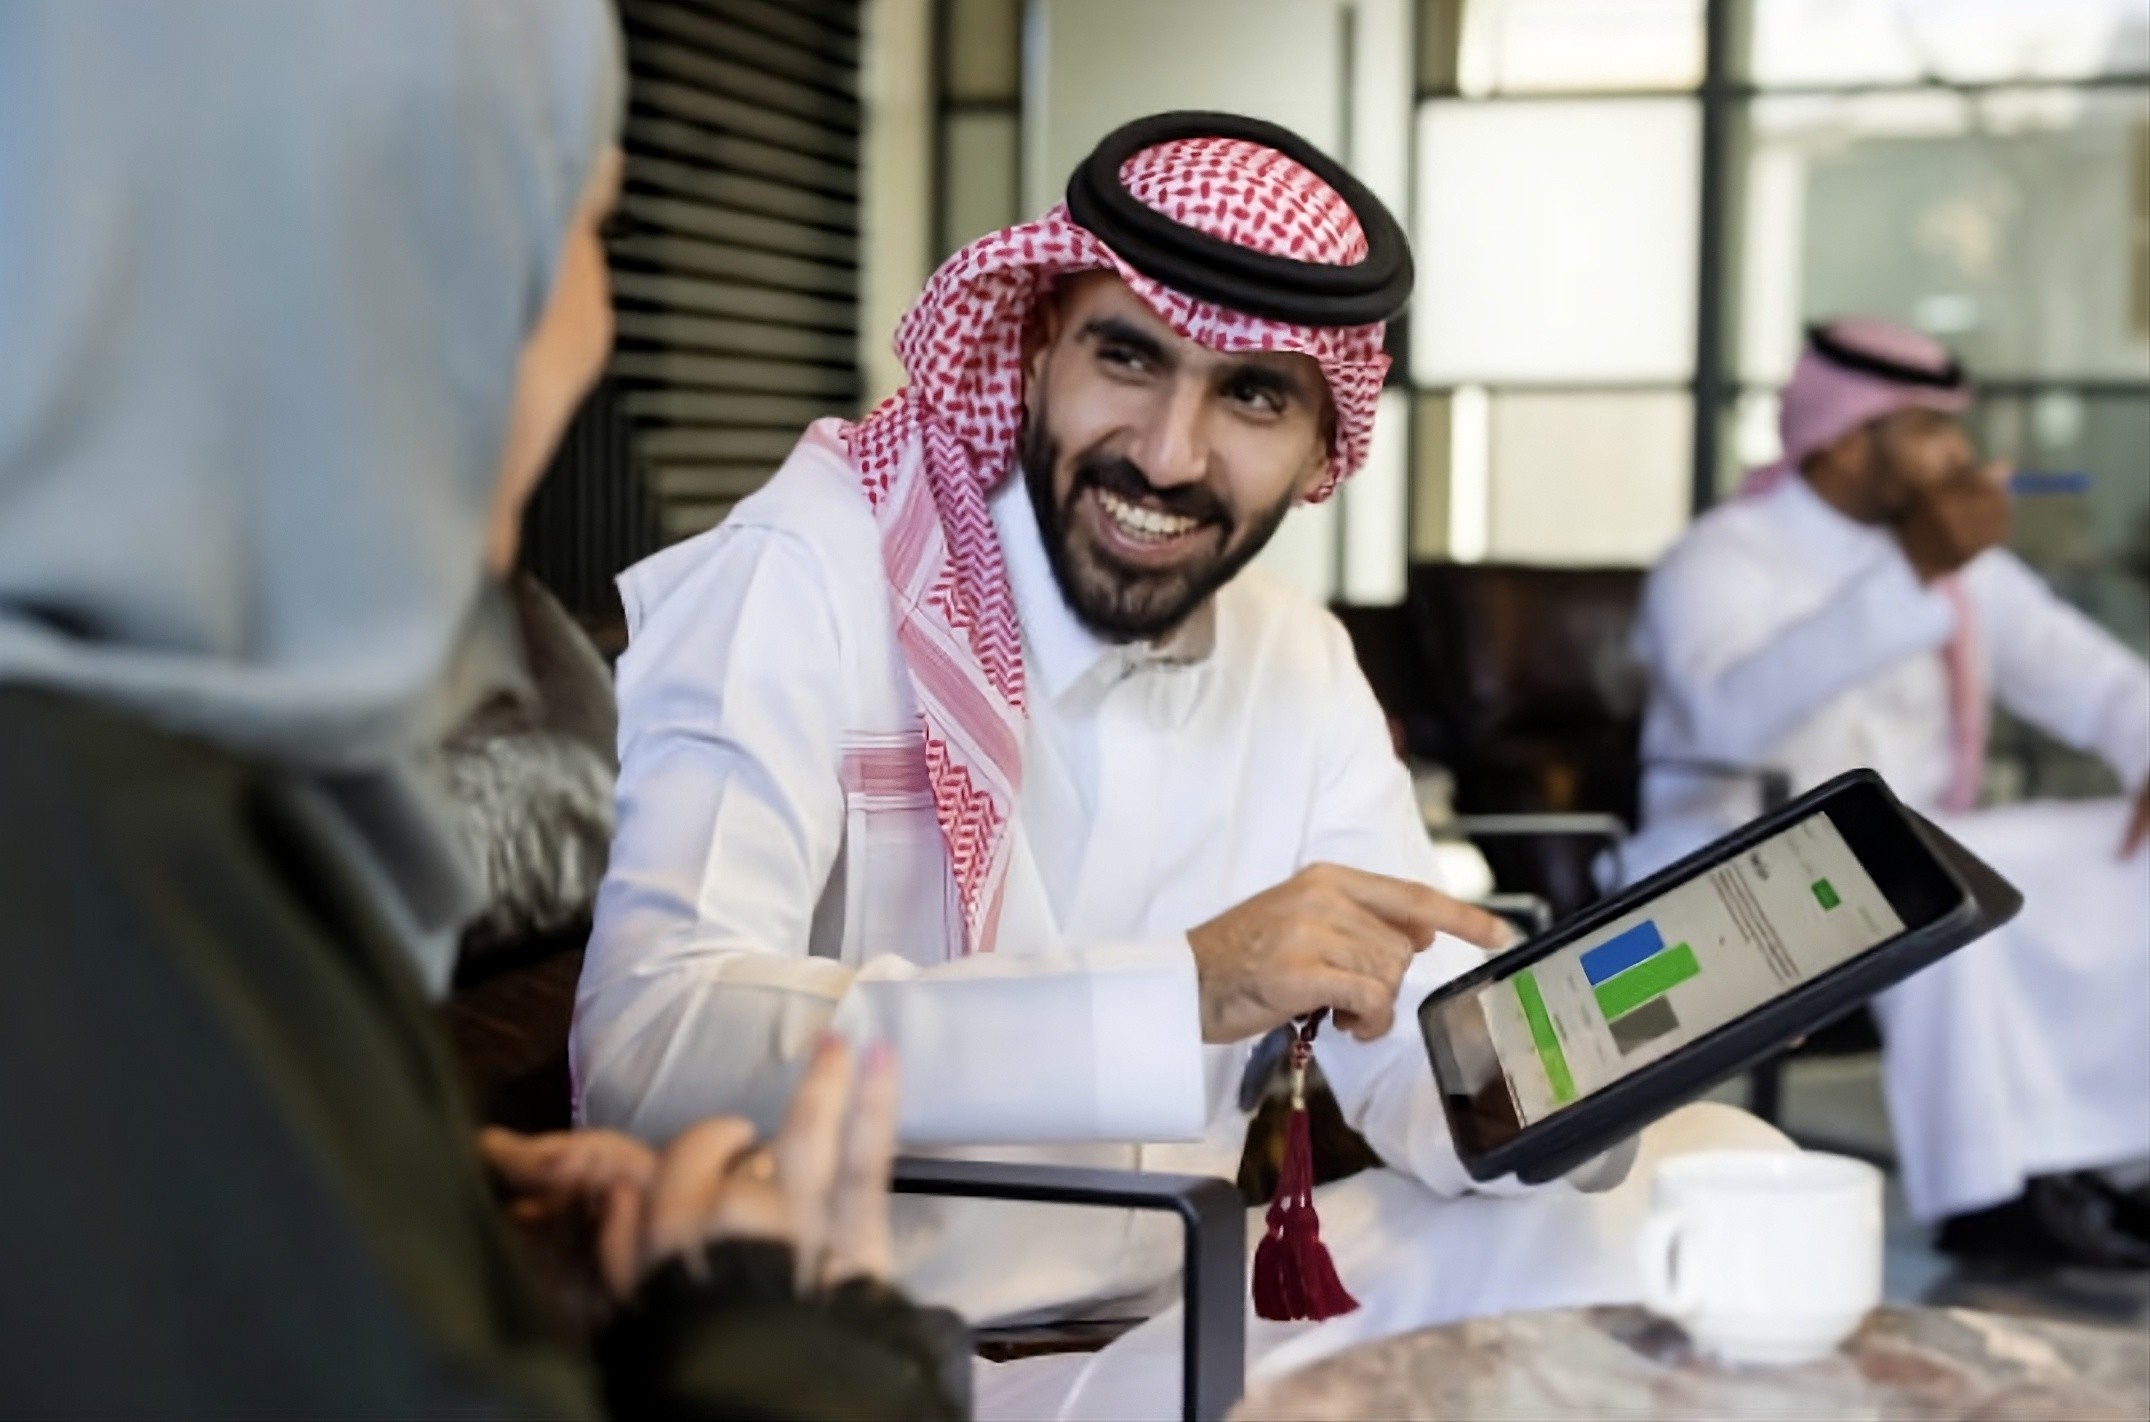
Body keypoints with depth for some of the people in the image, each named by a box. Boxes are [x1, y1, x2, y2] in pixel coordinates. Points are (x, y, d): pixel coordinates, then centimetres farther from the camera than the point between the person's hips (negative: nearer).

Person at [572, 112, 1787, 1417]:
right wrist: (1182, 996, -39)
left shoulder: (1302, 667, 5)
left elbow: (1412, 1051, 2)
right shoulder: (804, 581, -18)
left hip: (1187, 1301, 7)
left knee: (1717, 1171, -3)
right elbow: (644, 1043, -32)